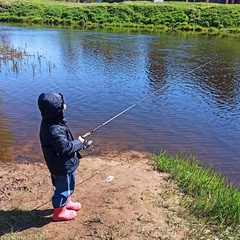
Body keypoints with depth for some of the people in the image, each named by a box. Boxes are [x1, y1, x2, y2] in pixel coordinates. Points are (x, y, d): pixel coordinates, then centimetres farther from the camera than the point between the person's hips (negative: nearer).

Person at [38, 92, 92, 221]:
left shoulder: (50, 122, -3)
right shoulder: (55, 130, -36)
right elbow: (65, 148, -30)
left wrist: (79, 143, 3)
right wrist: (80, 143, -15)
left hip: (60, 164, 9)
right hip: (63, 167, -9)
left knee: (66, 186, 28)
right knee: (64, 188, 12)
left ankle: (66, 203, 50)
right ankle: (59, 212, 32)